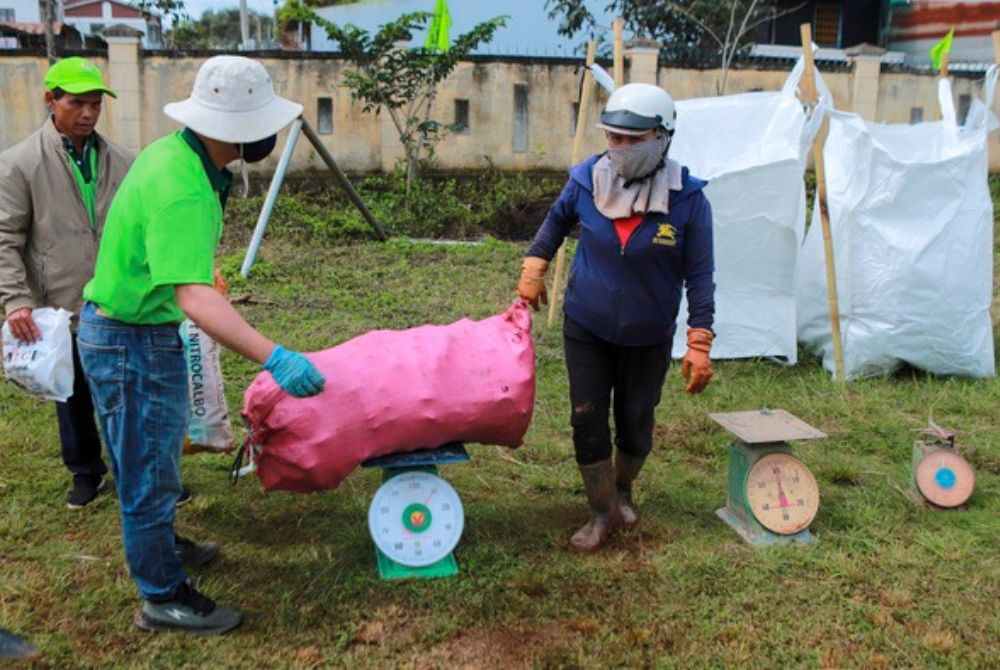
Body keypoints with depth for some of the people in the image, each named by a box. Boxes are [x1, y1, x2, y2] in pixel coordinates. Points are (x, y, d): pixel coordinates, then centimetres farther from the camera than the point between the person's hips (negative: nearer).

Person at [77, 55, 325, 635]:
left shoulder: (175, 152, -2)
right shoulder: (181, 193, -32)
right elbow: (195, 297, -42)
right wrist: (274, 357, -48)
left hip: (149, 330, 10)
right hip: (129, 342, -10)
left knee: (160, 451, 27)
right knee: (149, 471, 4)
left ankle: (162, 543, 48)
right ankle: (163, 598, 21)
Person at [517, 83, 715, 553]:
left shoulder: (688, 200, -18)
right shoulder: (587, 180, -13)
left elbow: (698, 276, -11)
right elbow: (557, 221, 10)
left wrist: (699, 345, -14)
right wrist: (533, 269, 6)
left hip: (648, 337, -1)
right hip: (586, 328, 1)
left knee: (635, 422, 12)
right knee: (587, 420, 3)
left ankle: (623, 490, 43)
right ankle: (603, 514, 21)